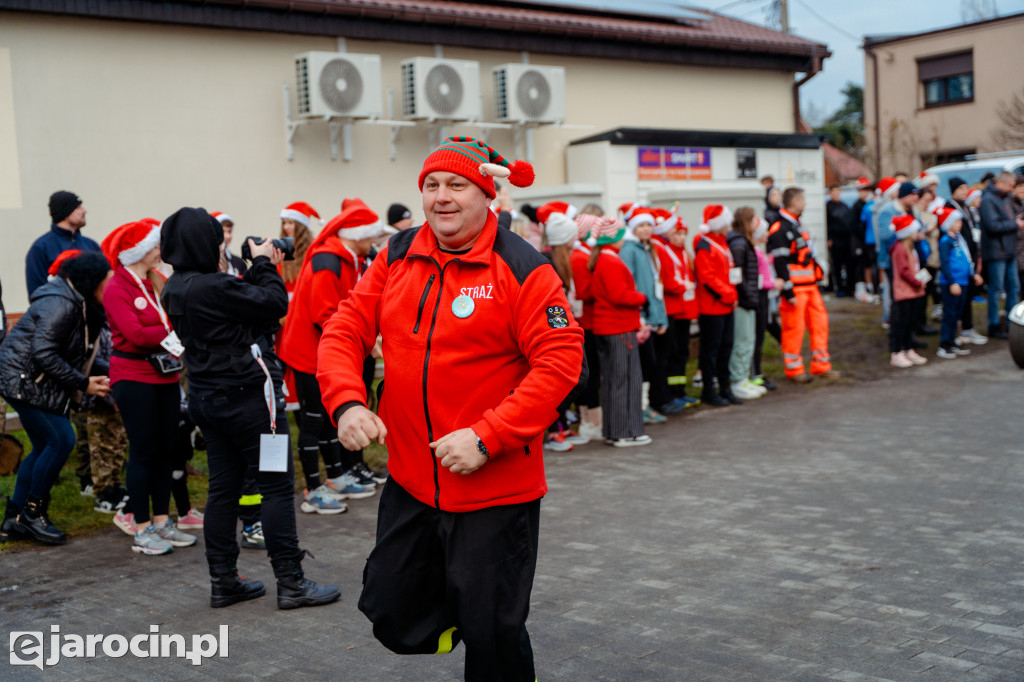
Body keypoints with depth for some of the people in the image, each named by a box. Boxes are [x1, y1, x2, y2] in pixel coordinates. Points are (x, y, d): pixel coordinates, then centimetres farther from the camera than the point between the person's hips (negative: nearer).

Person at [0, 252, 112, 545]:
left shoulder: (81, 305, 9)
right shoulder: (60, 304, -22)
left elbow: (77, 356, 14)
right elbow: (43, 354, -27)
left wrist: (100, 374, -3)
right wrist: (83, 383, -21)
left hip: (36, 383, 10)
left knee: (45, 446, 12)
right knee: (61, 440, -11)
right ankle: (32, 513, 3)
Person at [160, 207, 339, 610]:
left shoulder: (174, 289, 6)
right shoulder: (211, 286, -22)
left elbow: (240, 301, 9)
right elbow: (274, 305, -16)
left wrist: (259, 269, 7)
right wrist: (265, 265, -3)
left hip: (207, 396, 9)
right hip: (244, 395, -9)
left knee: (223, 487, 14)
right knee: (278, 482, 0)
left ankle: (223, 582, 20)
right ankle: (290, 583, 4)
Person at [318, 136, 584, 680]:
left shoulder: (522, 269, -13)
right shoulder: (396, 258, 3)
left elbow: (561, 361, -18)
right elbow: (345, 330, 5)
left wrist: (487, 438, -23)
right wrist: (348, 402, -14)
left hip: (495, 487, -5)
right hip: (410, 480, 5)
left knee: (492, 633, 7)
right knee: (393, 617, 16)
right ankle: (460, 600, 45)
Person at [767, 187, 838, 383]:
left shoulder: (796, 225, 18)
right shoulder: (780, 229, -15)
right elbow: (779, 263, -19)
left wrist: (816, 281, 24)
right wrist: (788, 292, -20)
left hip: (810, 286, 10)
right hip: (795, 289, -10)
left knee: (820, 322, 11)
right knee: (793, 328, -2)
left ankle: (821, 365, 20)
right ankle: (794, 369, 9)